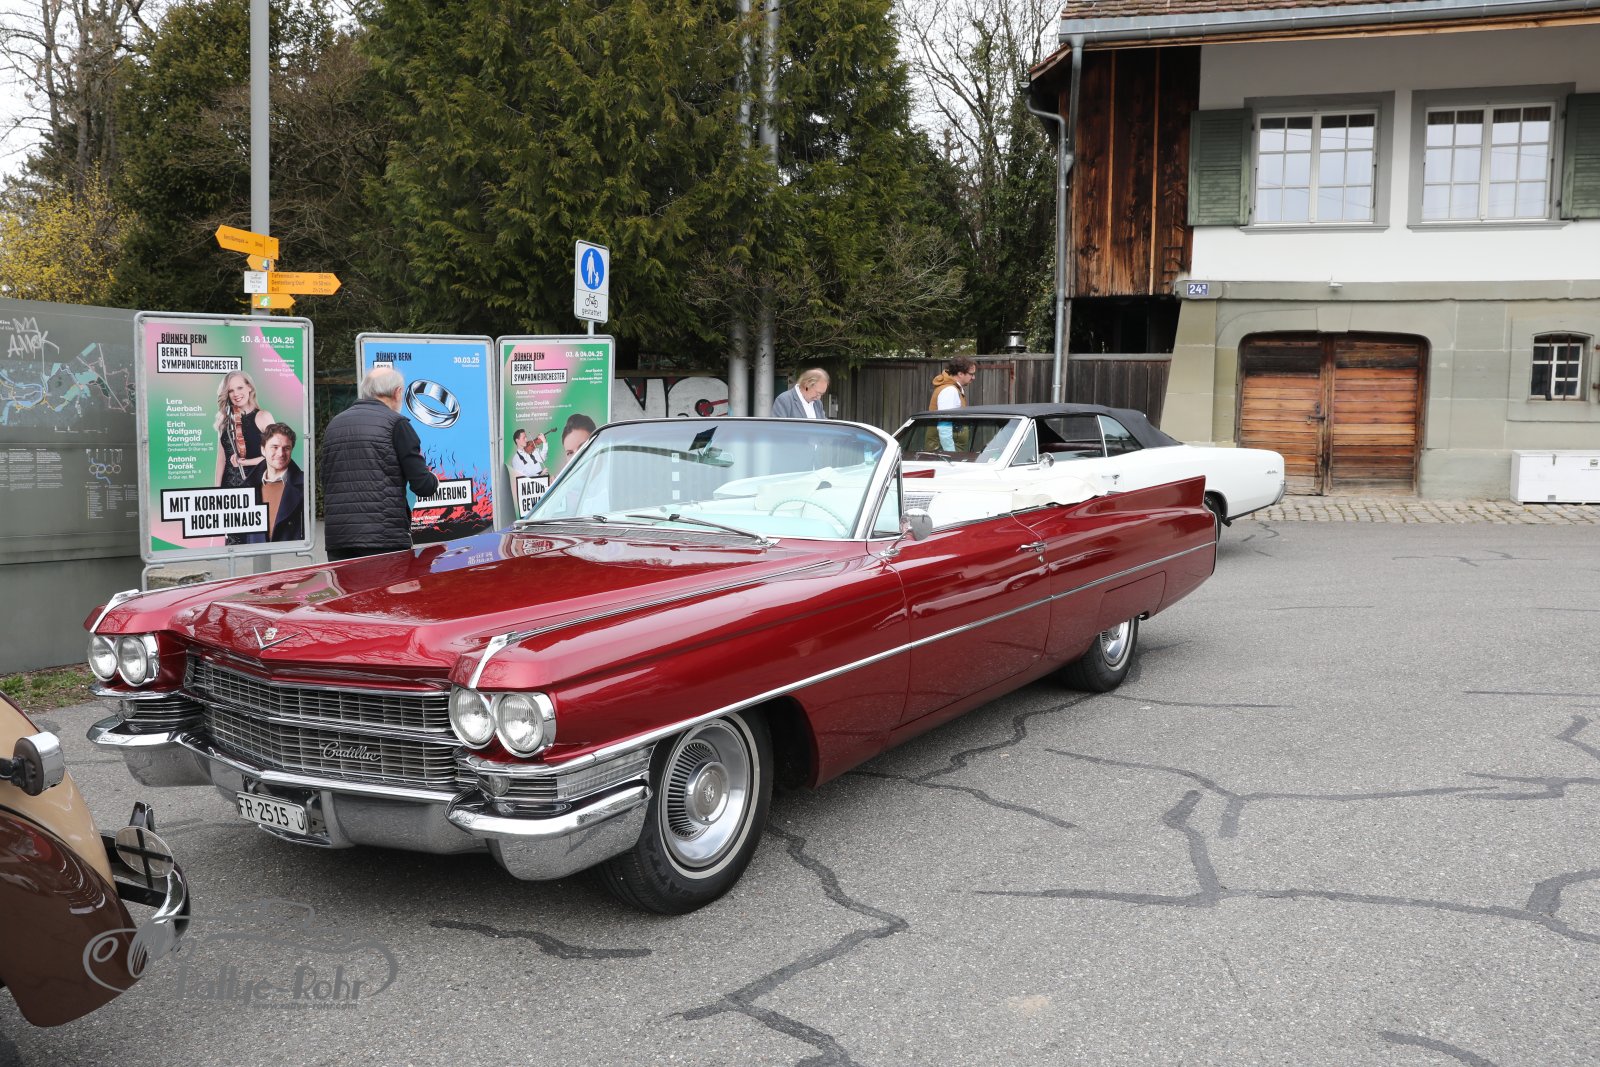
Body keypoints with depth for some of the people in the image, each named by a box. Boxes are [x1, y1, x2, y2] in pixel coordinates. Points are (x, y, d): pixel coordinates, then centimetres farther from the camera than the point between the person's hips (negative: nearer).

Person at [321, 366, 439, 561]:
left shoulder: (334, 423, 16)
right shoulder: (395, 423, -3)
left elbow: (326, 486, 19)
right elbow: (423, 485, -6)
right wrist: (433, 480, 15)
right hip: (385, 538, -6)